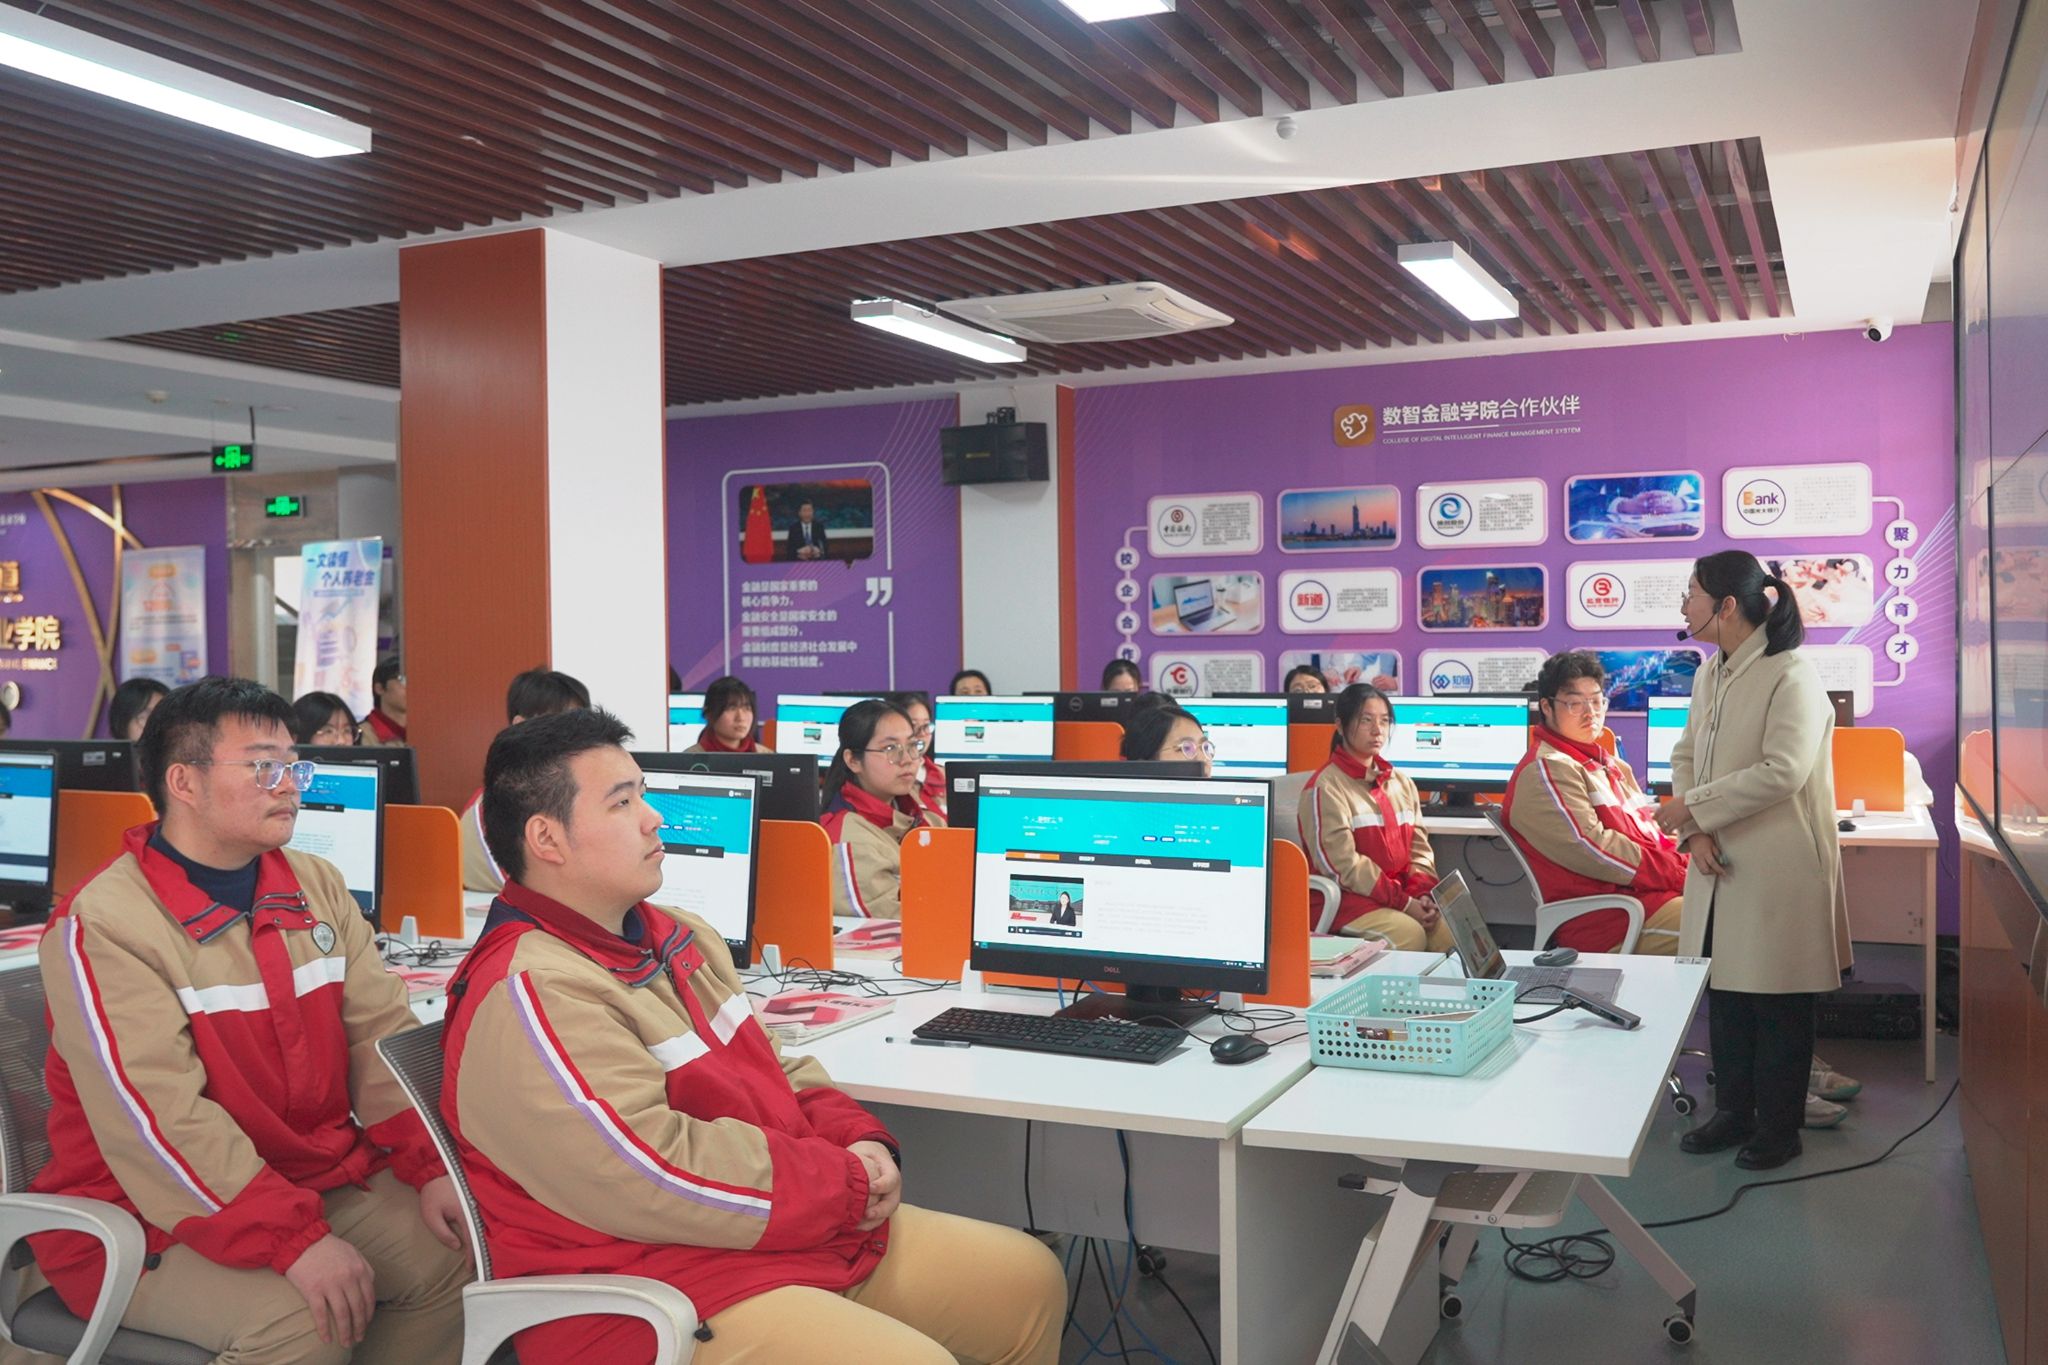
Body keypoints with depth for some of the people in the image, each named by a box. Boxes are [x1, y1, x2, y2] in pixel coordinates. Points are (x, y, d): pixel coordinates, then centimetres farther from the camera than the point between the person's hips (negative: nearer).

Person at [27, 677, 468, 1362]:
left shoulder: (317, 885, 7)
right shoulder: (103, 923, -15)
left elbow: (383, 1035, 2)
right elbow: (161, 1119, -23)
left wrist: (435, 1165, -13)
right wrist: (294, 1240, -29)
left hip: (321, 1173, 7)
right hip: (147, 1217, -6)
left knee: (453, 1251, -10)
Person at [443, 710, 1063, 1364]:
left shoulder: (680, 938, 12)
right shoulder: (529, 996, -19)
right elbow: (659, 1175, -25)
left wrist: (857, 1139, -2)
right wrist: (847, 1184, -16)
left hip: (810, 1231, 10)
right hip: (664, 1289, -9)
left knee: (1029, 1277, 11)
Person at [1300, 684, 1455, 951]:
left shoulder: (1401, 782, 15)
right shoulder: (1326, 788, -9)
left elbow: (1420, 848, 11)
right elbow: (1344, 864, -15)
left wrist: (1423, 895, -9)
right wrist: (1403, 903, -17)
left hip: (1406, 895, 6)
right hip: (1348, 899, -6)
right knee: (1410, 934, -29)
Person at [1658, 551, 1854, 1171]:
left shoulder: (1791, 677, -15)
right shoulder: (1709, 675, 11)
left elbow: (1781, 771, -23)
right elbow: (1686, 755, 11)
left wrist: (1693, 807, -18)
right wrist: (1695, 831, -6)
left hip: (1777, 868, -7)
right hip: (1719, 863, 7)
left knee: (1777, 1000, 5)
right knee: (1724, 992, 15)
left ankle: (1779, 1126, 20)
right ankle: (1733, 1111, 30)